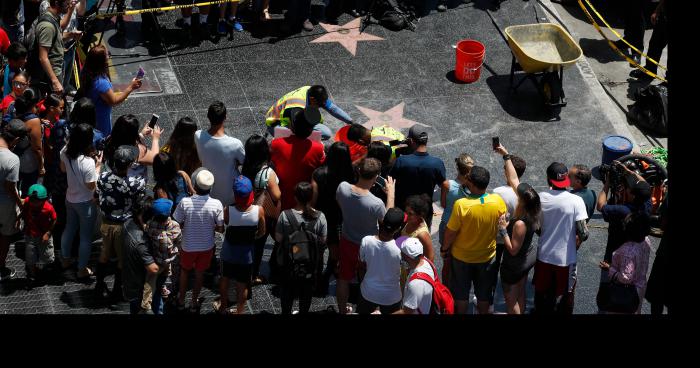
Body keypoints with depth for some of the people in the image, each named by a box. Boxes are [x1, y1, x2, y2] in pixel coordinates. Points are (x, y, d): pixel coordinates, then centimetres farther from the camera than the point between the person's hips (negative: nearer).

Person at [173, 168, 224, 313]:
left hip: (188, 246, 0)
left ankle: (181, 300, 40)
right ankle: (194, 302, 37)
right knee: (199, 273, 22)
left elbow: (177, 225, -13)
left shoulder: (185, 202, -25)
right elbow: (221, 229, -13)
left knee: (184, 271, 26)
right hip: (206, 246, 0)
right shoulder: (216, 204, -23)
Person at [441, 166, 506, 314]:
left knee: (461, 292, 20)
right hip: (487, 256, 2)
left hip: (462, 257, -2)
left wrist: (444, 248, -1)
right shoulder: (498, 201, -21)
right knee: (484, 293, 23)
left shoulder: (461, 205, -30)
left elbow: (451, 232, -19)